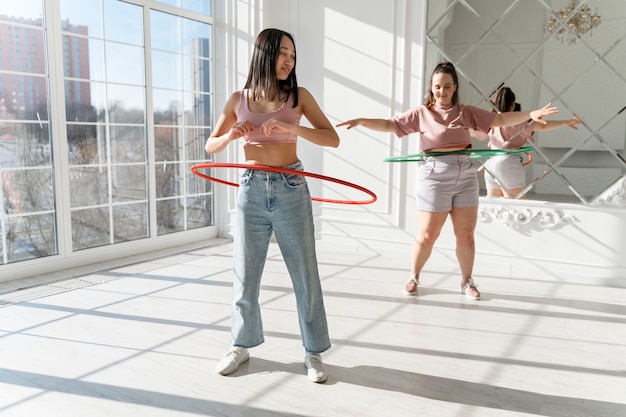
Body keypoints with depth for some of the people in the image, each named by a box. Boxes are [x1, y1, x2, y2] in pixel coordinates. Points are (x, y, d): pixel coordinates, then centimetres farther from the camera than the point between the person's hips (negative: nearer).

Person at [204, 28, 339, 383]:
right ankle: (242, 345, 29)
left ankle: (314, 352, 20)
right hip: (251, 193, 2)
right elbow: (211, 146, 12)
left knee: (305, 275, 4)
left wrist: (292, 128, -21)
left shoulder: (299, 96, 1)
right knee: (245, 275, 9)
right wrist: (231, 136, -10)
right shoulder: (239, 99, 5)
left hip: (291, 193, -1)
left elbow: (333, 139, -7)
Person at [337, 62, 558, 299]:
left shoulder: (467, 112, 9)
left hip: (466, 176, 3)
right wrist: (360, 121, -17)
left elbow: (500, 120, 8)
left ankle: (467, 282, 25)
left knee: (466, 234, 8)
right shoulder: (421, 113, 1)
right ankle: (413, 277, 23)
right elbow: (389, 125, -4)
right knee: (427, 235, 1)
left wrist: (530, 114, -4)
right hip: (435, 177, -3)